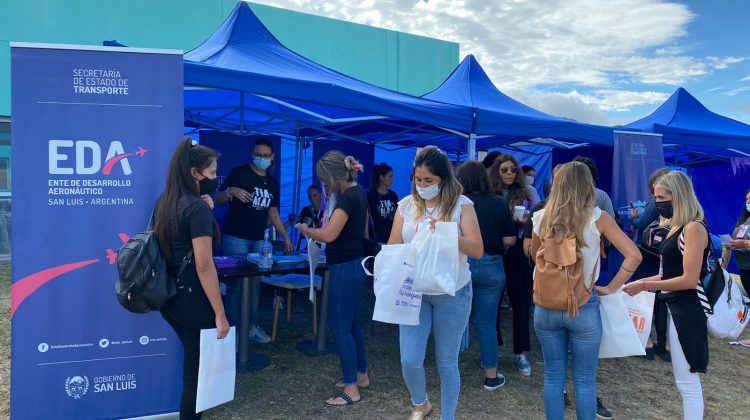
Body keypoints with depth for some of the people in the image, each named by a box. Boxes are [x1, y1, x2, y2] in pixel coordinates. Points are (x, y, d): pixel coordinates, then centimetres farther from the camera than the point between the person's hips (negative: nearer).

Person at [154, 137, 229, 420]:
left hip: (169, 297, 9)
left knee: (192, 364, 22)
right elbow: (204, 266, -22)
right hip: (193, 299, -9)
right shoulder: (197, 207, -19)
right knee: (197, 370, 6)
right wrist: (220, 314, -18)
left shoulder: (164, 201, 7)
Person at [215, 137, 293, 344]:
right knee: (236, 283, -4)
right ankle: (233, 328, 5)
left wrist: (285, 236, 13)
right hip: (235, 238, -5)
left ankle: (252, 326, 19)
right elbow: (218, 199, -7)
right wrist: (231, 191, -28)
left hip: (259, 240, 6)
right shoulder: (239, 173, -4)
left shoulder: (272, 182, 14)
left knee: (255, 283, 9)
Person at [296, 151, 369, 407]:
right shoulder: (356, 191, 10)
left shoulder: (347, 197, -20)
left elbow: (329, 235, -24)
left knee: (340, 327, -3)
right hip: (353, 264, 10)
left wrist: (305, 230, -7)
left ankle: (352, 390, 6)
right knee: (351, 324, 19)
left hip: (345, 268, -10)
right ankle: (361, 376, 31)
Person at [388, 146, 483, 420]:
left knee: (447, 362, 9)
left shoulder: (461, 205, -6)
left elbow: (477, 251, -13)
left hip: (452, 292, -2)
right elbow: (393, 248, 3)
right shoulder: (406, 205, 2)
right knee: (410, 360, 0)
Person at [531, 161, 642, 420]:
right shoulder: (597, 218, -8)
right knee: (585, 380, 11)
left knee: (553, 376, 14)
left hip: (546, 306, 2)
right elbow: (633, 256, -9)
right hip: (584, 308, -2)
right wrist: (611, 288, -2)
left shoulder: (542, 217, -3)